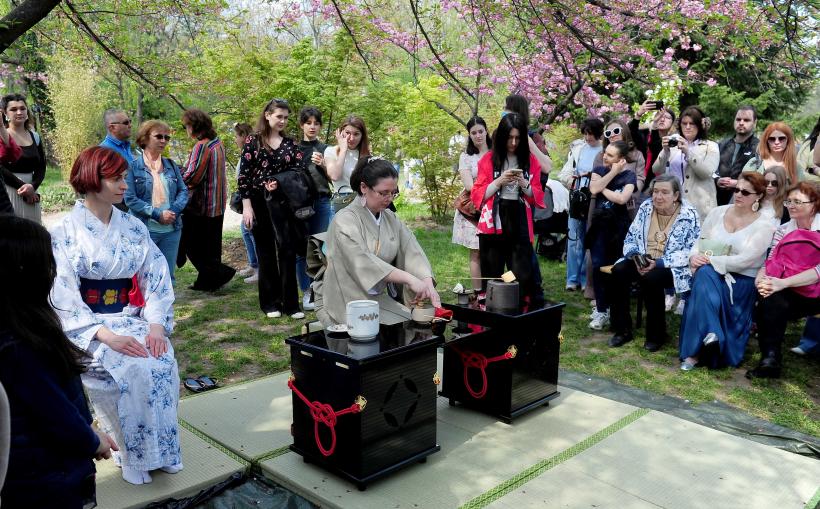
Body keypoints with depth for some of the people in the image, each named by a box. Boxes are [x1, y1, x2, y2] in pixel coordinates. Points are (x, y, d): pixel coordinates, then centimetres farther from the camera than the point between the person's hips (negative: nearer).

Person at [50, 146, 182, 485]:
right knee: (134, 371, -29)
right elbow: (63, 299, -11)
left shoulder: (133, 228, 5)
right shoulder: (65, 233, -7)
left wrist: (156, 324, -14)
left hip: (133, 320, 4)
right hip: (88, 328, -3)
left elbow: (157, 279, 3)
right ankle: (134, 457, -9)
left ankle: (160, 451, -7)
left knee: (164, 364, -25)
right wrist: (106, 335, -23)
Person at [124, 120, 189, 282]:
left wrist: (174, 210, -10)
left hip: (171, 229, 4)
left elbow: (183, 190, 9)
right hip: (144, 230, -4)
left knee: (168, 277, 13)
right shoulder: (133, 166, -4)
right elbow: (130, 198, -10)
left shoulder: (171, 165, 11)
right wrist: (157, 214, -17)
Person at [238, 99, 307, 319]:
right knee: (266, 252, 6)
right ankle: (270, 303, 15)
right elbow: (244, 175, -3)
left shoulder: (290, 144, 9)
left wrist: (280, 182, -13)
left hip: (283, 203, 2)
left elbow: (299, 171, 4)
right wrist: (246, 205, -9)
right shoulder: (253, 140, 1)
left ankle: (290, 303, 3)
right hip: (259, 203, -2)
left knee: (287, 250, -3)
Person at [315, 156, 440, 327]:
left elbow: (413, 252, -2)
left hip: (378, 298, 7)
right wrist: (410, 279, -35)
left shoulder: (391, 219, 9)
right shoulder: (345, 220, -14)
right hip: (342, 304, -7)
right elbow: (363, 262, -27)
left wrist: (428, 284, -21)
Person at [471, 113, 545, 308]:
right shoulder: (489, 159, 5)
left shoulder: (530, 160, 9)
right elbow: (477, 195, 3)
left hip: (520, 225, 1)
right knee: (491, 277, 0)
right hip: (493, 225, -1)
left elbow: (537, 197, 8)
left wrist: (524, 184, -10)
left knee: (523, 277, -7)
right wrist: (499, 182, -11)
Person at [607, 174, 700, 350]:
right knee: (618, 271, -24)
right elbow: (631, 238, 8)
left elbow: (692, 252, -13)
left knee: (651, 278, -35)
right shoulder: (646, 207, 6)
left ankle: (657, 334, -15)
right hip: (642, 262, 5)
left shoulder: (689, 215, -7)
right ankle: (622, 330, -11)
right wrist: (635, 257, -14)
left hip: (671, 267, -4)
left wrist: (659, 263, -23)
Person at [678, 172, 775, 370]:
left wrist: (710, 261, -19)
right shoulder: (718, 212, 10)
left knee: (705, 274, -34)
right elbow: (700, 242, 9)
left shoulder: (764, 226, -4)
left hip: (741, 280, -3)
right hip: (709, 274, 3)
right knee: (703, 275, -34)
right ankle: (709, 336, -34)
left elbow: (744, 260, -15)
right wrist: (694, 257, -14)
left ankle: (695, 351, -33)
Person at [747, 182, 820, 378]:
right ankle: (770, 359, -22)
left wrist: (783, 283, -29)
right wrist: (762, 279, -25)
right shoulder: (783, 230, 8)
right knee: (770, 302, -28)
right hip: (793, 293, 3)